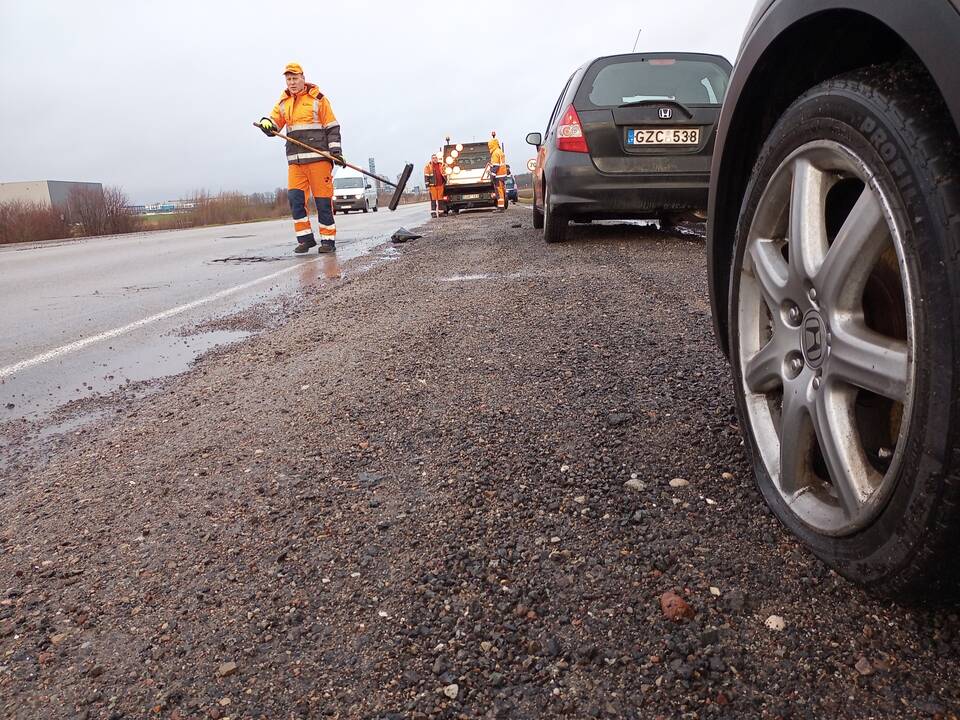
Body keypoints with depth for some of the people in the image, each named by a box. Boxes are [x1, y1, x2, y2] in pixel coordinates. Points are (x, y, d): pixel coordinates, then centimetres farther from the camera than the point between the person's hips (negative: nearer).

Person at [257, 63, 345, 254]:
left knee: (322, 199, -5)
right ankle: (305, 238, 5)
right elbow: (274, 124, 10)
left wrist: (336, 150, -6)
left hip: (318, 156, -5)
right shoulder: (283, 102, 17)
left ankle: (328, 239, 1)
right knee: (295, 197, -4)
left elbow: (332, 127, 3)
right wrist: (266, 123, -14)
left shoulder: (317, 99, 5)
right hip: (295, 159, 5)